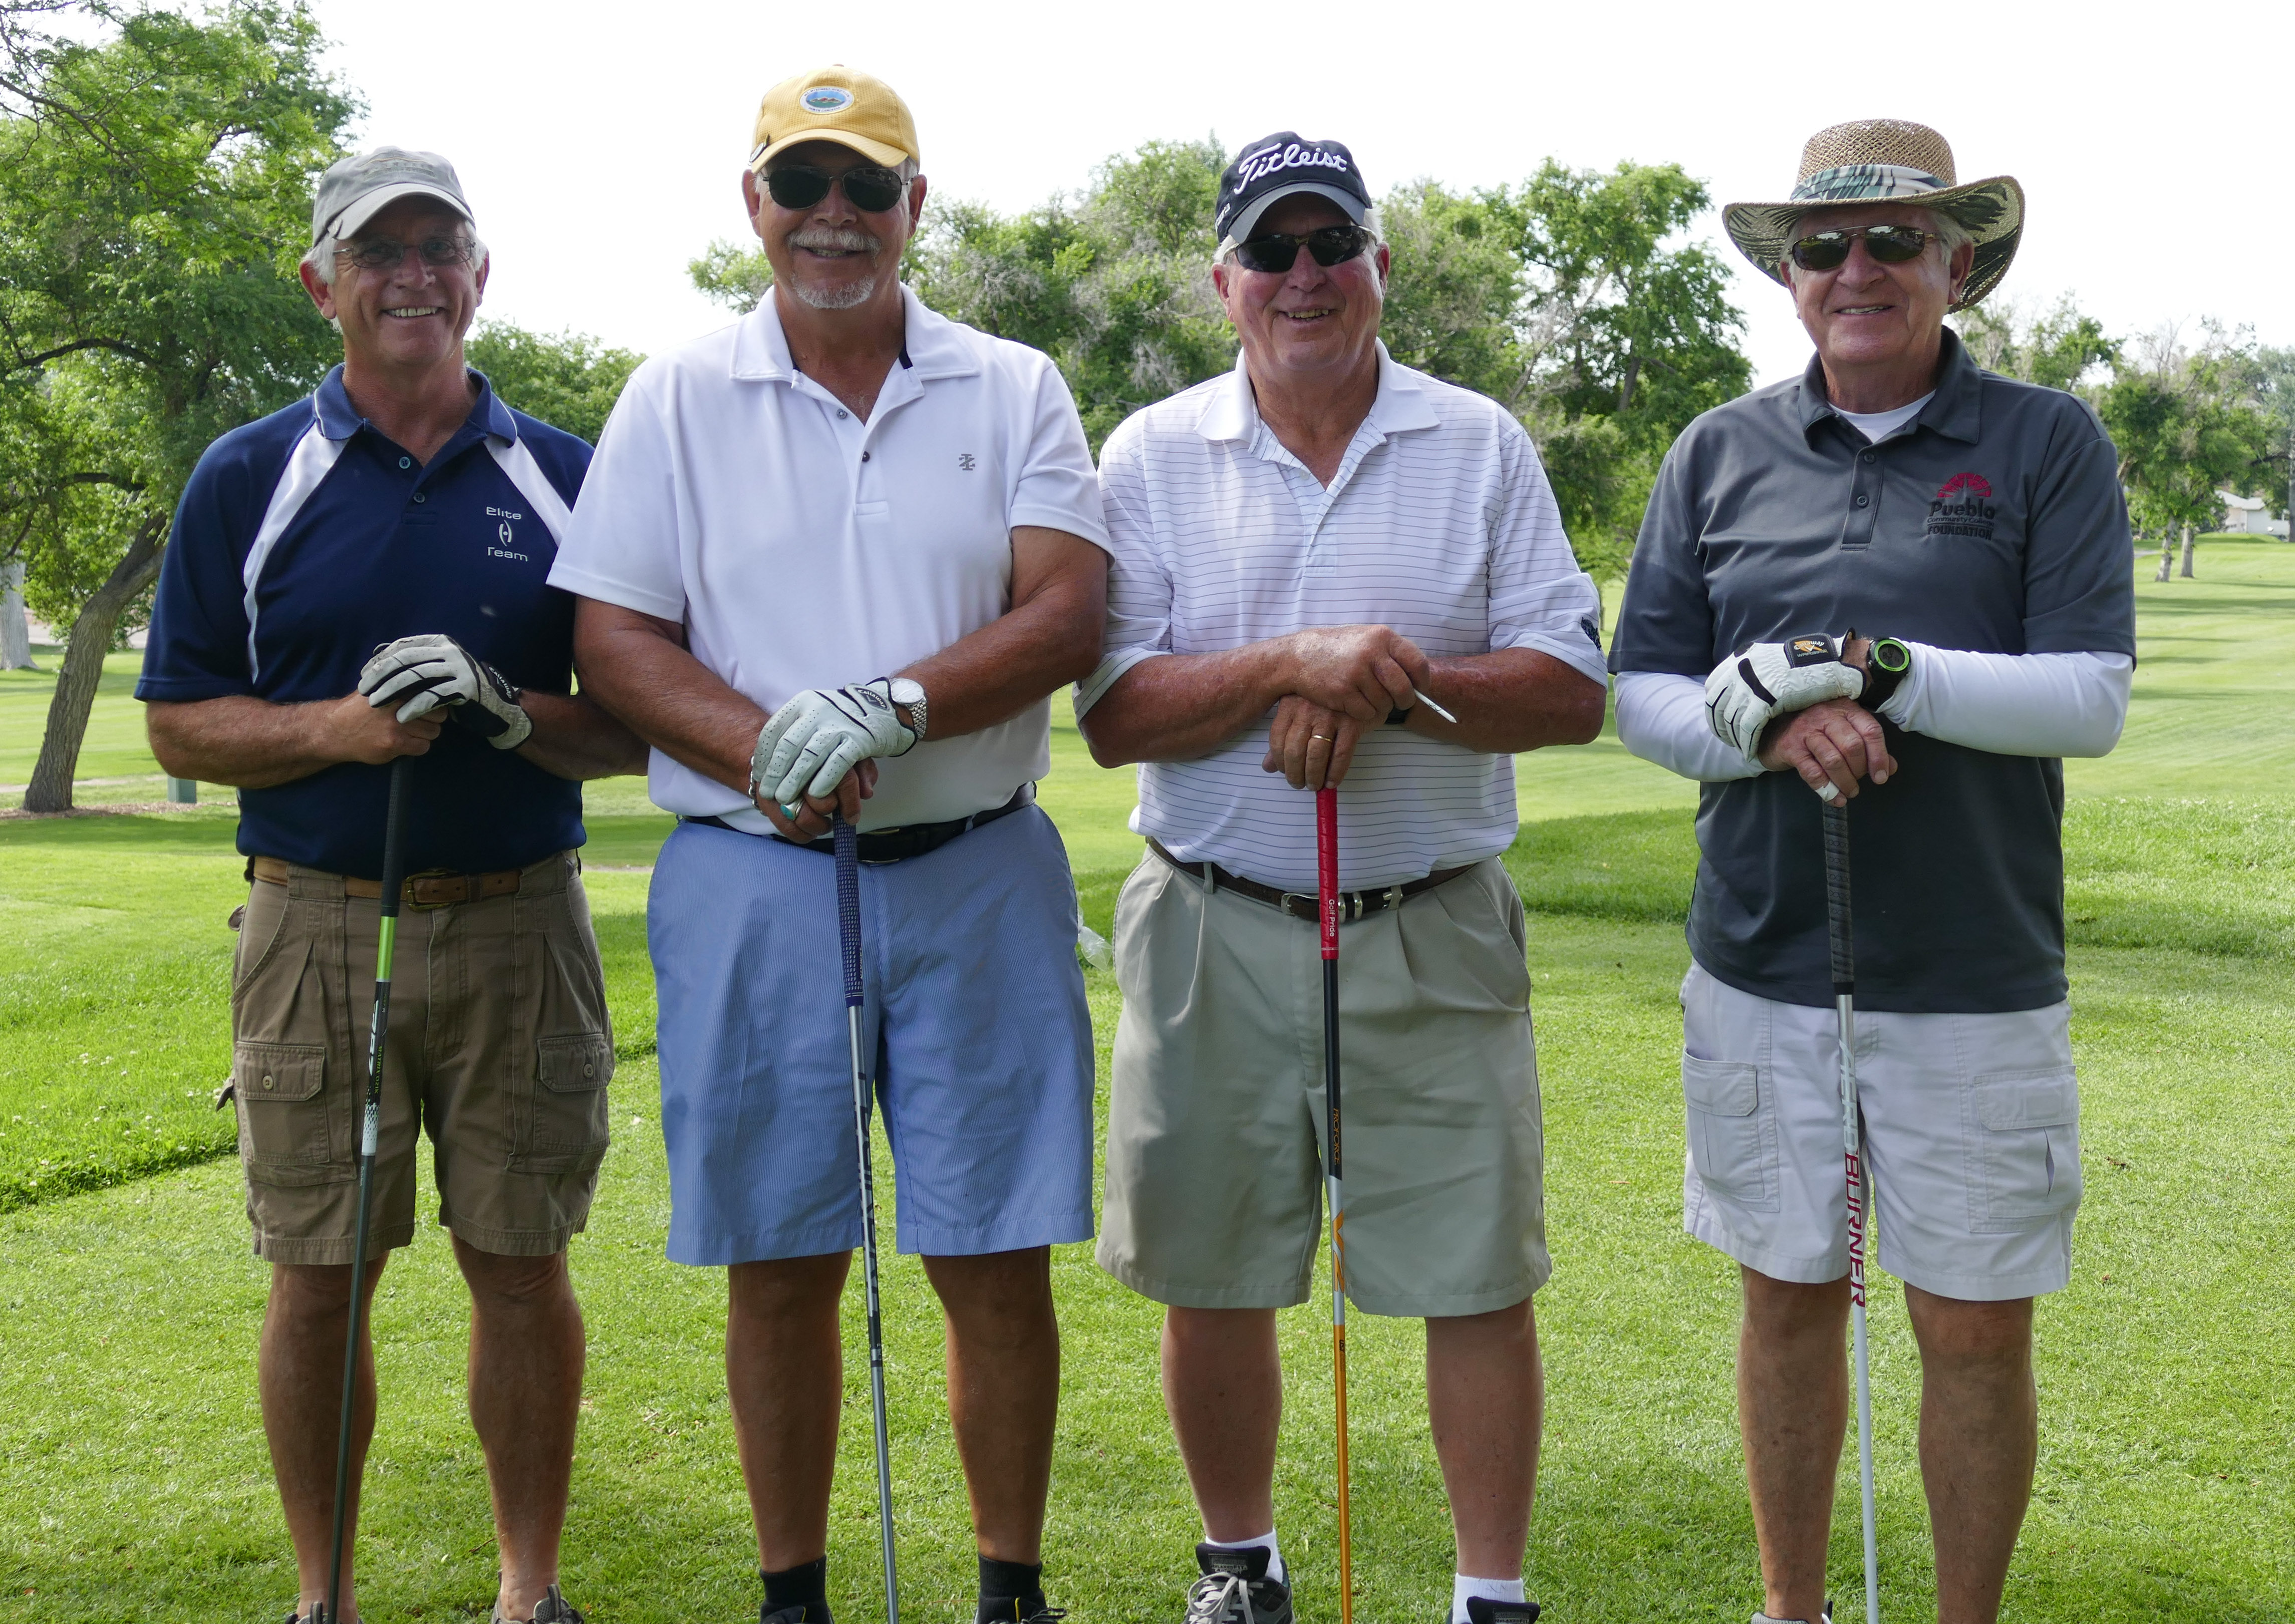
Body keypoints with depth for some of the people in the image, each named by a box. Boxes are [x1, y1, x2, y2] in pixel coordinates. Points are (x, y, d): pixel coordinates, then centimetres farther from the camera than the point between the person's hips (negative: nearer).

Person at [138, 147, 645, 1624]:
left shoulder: (567, 478, 6)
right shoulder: (248, 479, 4)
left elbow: (638, 728, 5)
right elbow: (181, 725, 4)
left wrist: (504, 709, -14)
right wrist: (339, 729, -14)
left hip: (519, 927, 0)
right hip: (316, 928, 0)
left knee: (524, 1268, 6)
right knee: (319, 1280, 6)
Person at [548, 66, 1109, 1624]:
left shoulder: (1015, 392, 7)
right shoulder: (676, 400, 7)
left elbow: (1069, 612, -4)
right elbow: (613, 637, 1)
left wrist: (892, 705, -19)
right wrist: (765, 751, -15)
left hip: (980, 876, 0)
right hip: (751, 882, 0)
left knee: (998, 1261, 3)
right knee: (778, 1264, 6)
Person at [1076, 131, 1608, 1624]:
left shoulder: (1484, 447, 4)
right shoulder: (1152, 456, 4)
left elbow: (1572, 690, -3)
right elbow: (1115, 713, -5)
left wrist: (1389, 689, -17)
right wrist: (1290, 665, -19)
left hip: (1435, 938, 0)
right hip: (1216, 936, 1)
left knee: (1479, 1276, 1)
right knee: (1213, 1278, 10)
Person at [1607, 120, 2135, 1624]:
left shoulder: (2049, 444, -1)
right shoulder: (1721, 453, 6)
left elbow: (2092, 699, -9)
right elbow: (1643, 693, 4)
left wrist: (1878, 669, -21)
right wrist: (1778, 723, -16)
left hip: (1975, 979, -2)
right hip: (1761, 971, 2)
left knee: (1977, 1329, 6)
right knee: (1790, 1301, 14)